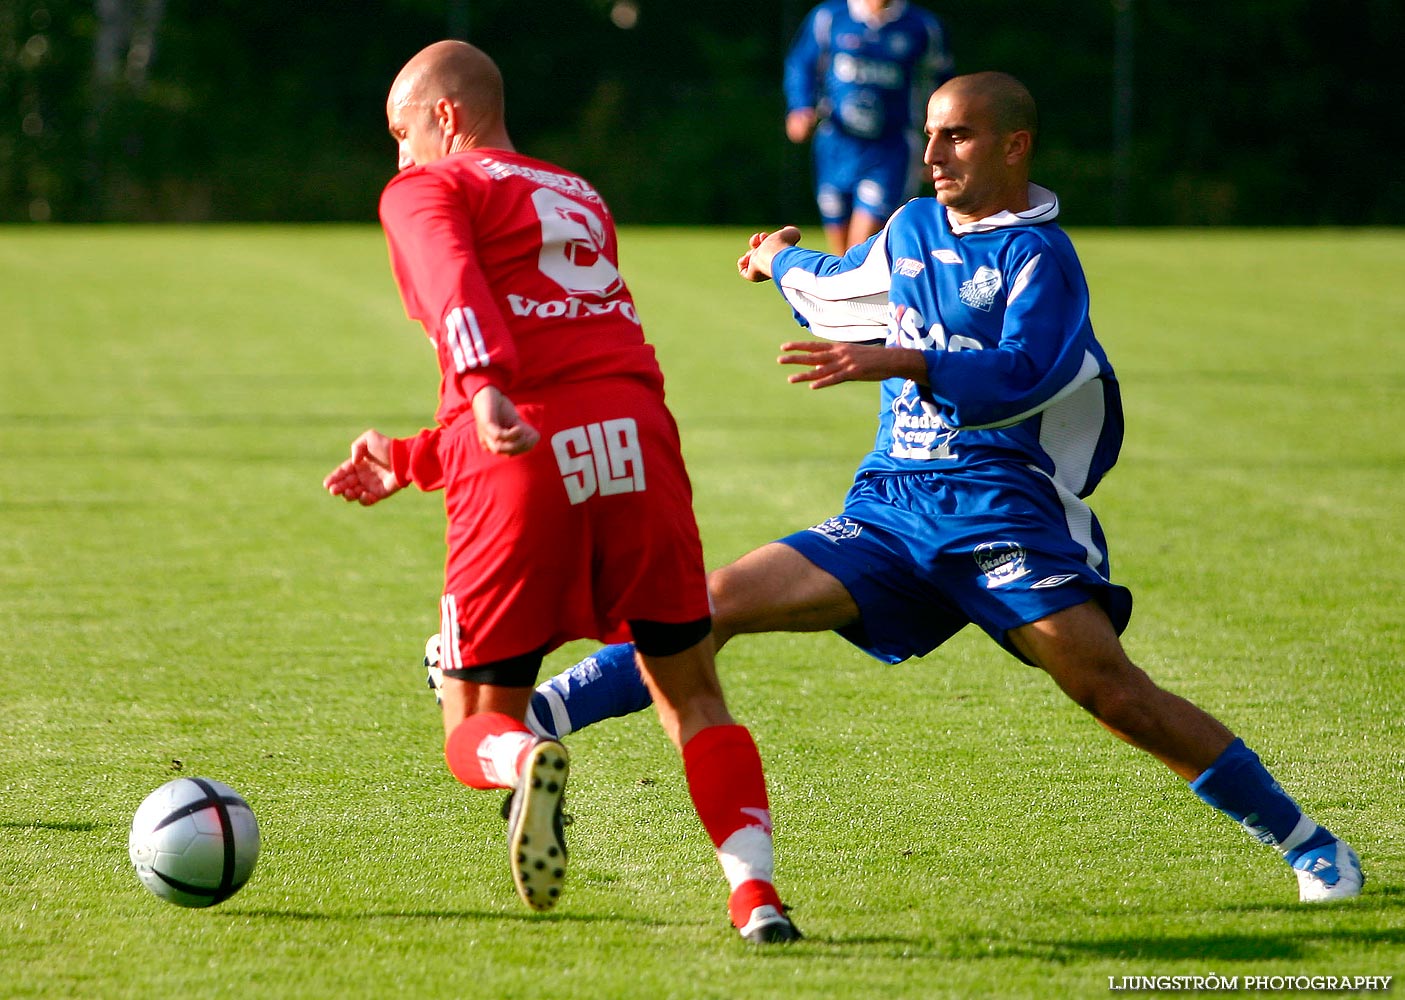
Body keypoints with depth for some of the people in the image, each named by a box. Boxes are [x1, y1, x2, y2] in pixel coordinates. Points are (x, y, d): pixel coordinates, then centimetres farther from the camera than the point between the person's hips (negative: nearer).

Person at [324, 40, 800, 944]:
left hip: (525, 461, -4)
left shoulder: (426, 190, 11)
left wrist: (483, 389, -31)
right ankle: (756, 893, -4)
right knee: (692, 695, 15)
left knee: (477, 729, 8)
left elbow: (455, 289, -12)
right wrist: (408, 462, 35)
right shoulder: (582, 201, 31)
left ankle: (525, 761, -27)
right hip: (638, 440, 4)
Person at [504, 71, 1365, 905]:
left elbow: (1022, 375, -24)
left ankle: (1306, 842, -10)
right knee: (720, 602, -4)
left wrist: (901, 362, -34)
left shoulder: (1038, 256, -6)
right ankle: (523, 725, -2)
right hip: (892, 508, 6)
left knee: (1108, 687, -19)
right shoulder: (914, 229, 17)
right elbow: (841, 292, 40)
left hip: (1003, 508, -6)